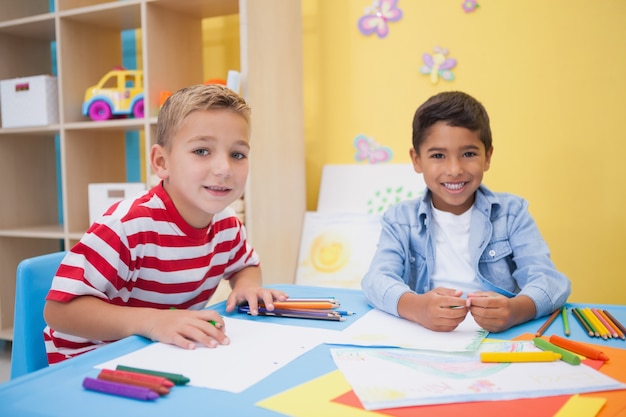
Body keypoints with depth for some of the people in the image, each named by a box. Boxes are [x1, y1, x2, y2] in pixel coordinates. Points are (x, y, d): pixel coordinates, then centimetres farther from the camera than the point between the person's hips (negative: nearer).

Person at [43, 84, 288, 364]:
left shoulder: (227, 223, -4)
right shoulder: (129, 225, -28)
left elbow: (247, 264, 17)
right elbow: (58, 310, -28)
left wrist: (247, 284, -6)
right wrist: (150, 321, -40)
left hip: (173, 353, 6)